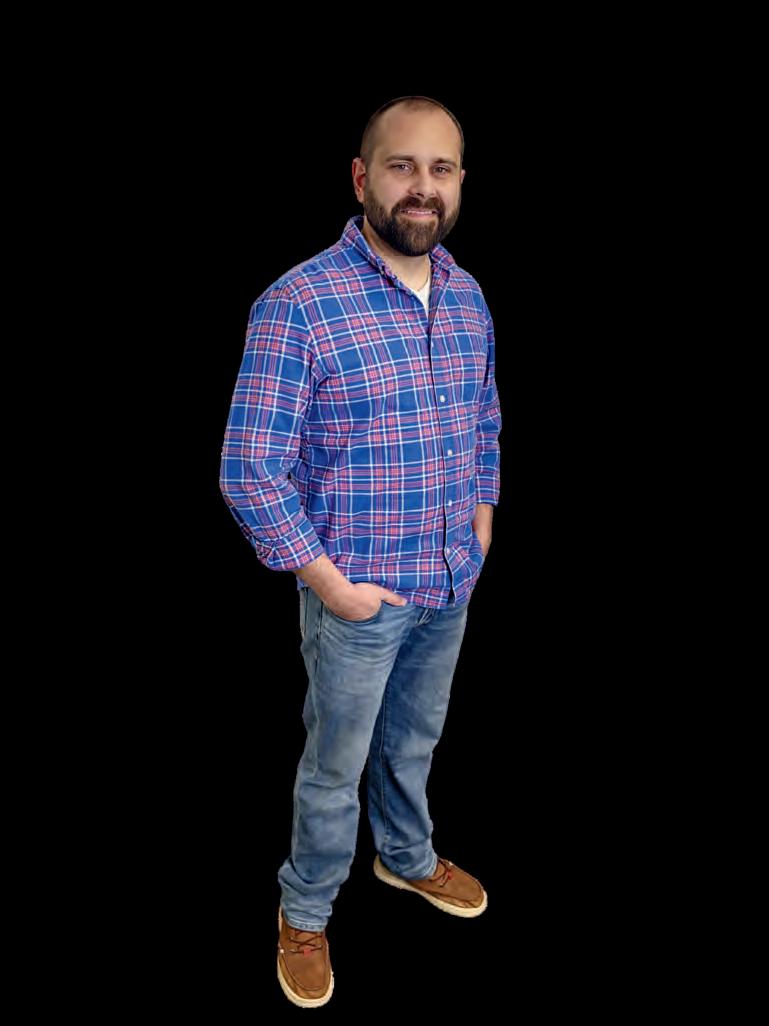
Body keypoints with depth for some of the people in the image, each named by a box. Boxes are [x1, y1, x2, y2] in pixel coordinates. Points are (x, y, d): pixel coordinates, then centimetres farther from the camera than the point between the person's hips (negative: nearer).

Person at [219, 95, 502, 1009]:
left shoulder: (468, 296, 1)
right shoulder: (299, 304, -21)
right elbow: (248, 470, -20)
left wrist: (479, 518, 8)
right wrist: (329, 581, -17)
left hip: (452, 585, 6)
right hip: (358, 592, -5)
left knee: (414, 742, 26)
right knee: (336, 766, 13)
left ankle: (407, 857, 53)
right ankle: (304, 914, 38)